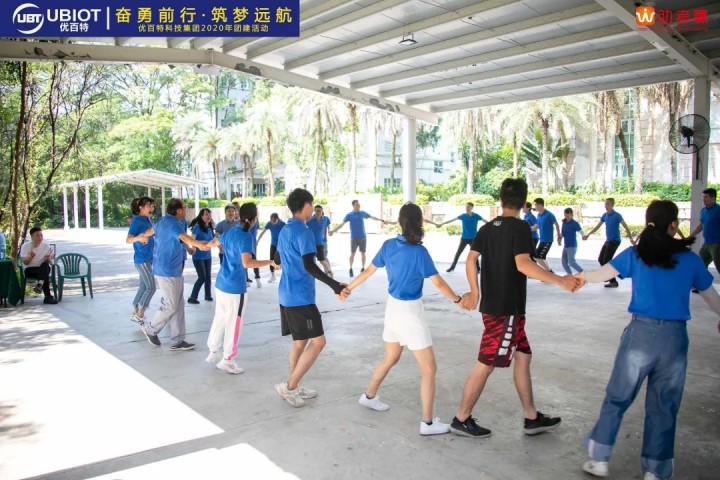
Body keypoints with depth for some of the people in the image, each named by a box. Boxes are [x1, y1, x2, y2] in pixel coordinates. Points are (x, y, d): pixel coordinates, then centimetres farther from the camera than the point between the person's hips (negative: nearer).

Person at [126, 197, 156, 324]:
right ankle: (139, 315, 4)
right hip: (142, 259, -8)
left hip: (148, 259, 8)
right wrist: (138, 238, -43)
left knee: (143, 286, 14)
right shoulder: (136, 221, -15)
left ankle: (135, 312, 24)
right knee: (151, 287, -6)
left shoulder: (148, 220, 7)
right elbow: (128, 240, -25)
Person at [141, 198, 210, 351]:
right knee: (171, 307, 1)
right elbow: (183, 237, -42)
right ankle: (150, 328, 22)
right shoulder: (173, 223, -19)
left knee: (178, 305, 10)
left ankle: (178, 340, 14)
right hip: (168, 271, -10)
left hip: (166, 269, 10)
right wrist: (199, 244, -61)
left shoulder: (162, 220, 12)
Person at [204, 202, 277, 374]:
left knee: (220, 319, 19)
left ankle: (213, 352, 31)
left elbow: (214, 242, 28)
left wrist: (205, 245, 52)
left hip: (221, 284, 8)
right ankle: (227, 360, 14)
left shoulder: (230, 232, 7)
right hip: (235, 287, -8)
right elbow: (246, 263, -30)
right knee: (233, 323, 4)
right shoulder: (246, 236, -18)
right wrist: (271, 262, -27)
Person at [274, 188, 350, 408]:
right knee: (317, 342, -4)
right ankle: (290, 386, 0)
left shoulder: (285, 230, 13)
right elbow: (309, 266, -26)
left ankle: (293, 387, 23)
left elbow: (277, 260, 25)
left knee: (300, 341, 16)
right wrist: (334, 285, -30)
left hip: (287, 295, 10)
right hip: (300, 297, -10)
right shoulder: (303, 232, -16)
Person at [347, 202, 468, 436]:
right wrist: (458, 299, -4)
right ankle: (428, 422, 9)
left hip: (393, 307, 7)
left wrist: (348, 287, 21)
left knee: (390, 358, 27)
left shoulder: (388, 245, -1)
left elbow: (368, 271, 7)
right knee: (429, 369, 4)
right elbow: (438, 283, -18)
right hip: (409, 312, -7)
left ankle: (369, 396, 43)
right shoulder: (418, 251, -20)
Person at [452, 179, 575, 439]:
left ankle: (532, 418, 25)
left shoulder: (487, 227, 8)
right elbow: (522, 264, -24)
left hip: (492, 304, 8)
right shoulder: (520, 227, -12)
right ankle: (461, 419, 11)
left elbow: (471, 259, 3)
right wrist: (560, 280, -24)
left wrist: (474, 293, 9)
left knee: (523, 356, 16)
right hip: (506, 309, -8)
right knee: (486, 364, 1)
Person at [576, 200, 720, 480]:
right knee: (664, 408, 12)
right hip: (676, 338, 1)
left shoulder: (636, 254, -1)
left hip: (641, 333, -1)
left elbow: (600, 275, 0)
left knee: (617, 398, 11)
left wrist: (582, 276, 23)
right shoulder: (690, 258, 4)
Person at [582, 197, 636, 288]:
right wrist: (588, 235, 19)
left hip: (615, 241, -8)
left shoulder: (617, 215, -13)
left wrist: (631, 239, -28)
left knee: (606, 261, -10)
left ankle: (613, 281, -2)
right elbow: (597, 226, 18)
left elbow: (626, 227, -17)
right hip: (608, 240, 8)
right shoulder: (605, 215, 8)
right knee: (600, 259, 11)